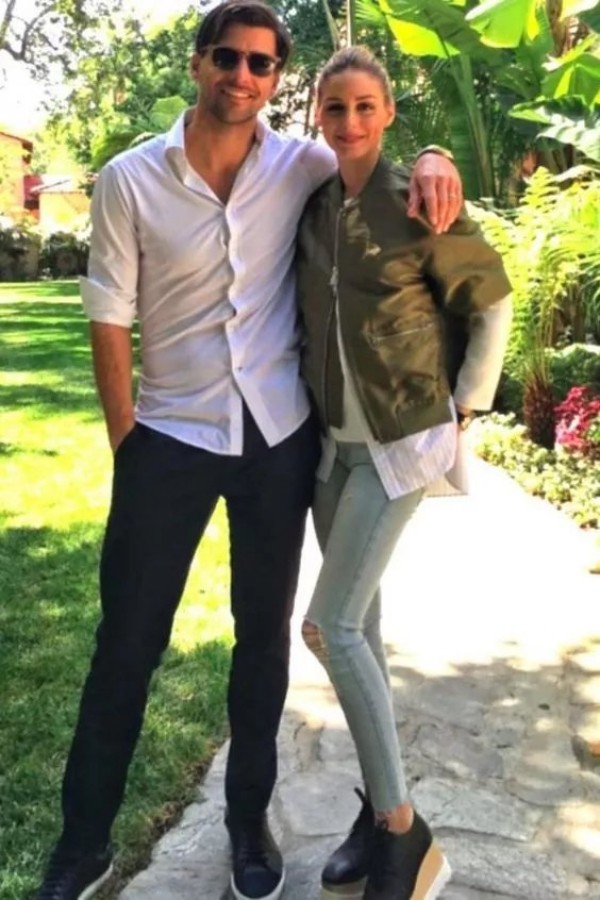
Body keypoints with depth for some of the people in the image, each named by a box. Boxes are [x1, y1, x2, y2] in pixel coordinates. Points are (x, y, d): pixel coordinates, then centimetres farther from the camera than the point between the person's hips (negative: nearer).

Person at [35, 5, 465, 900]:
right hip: (171, 438, -1)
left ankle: (249, 819, 33)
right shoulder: (131, 180, -5)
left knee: (264, 635, 13)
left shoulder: (302, 165, -1)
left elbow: (383, 151, 15)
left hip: (280, 436, 2)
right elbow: (111, 321, -3)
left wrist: (432, 161, -10)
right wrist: (127, 447, -4)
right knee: (128, 643, 5)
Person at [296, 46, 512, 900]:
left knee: (330, 625, -11)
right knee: (358, 622, 10)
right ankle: (382, 805, 26)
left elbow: (492, 300, -3)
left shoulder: (417, 204, -12)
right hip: (333, 439, 6)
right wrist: (307, 387, 14)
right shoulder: (312, 206, 5)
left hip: (402, 438, -6)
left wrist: (466, 406, -4)